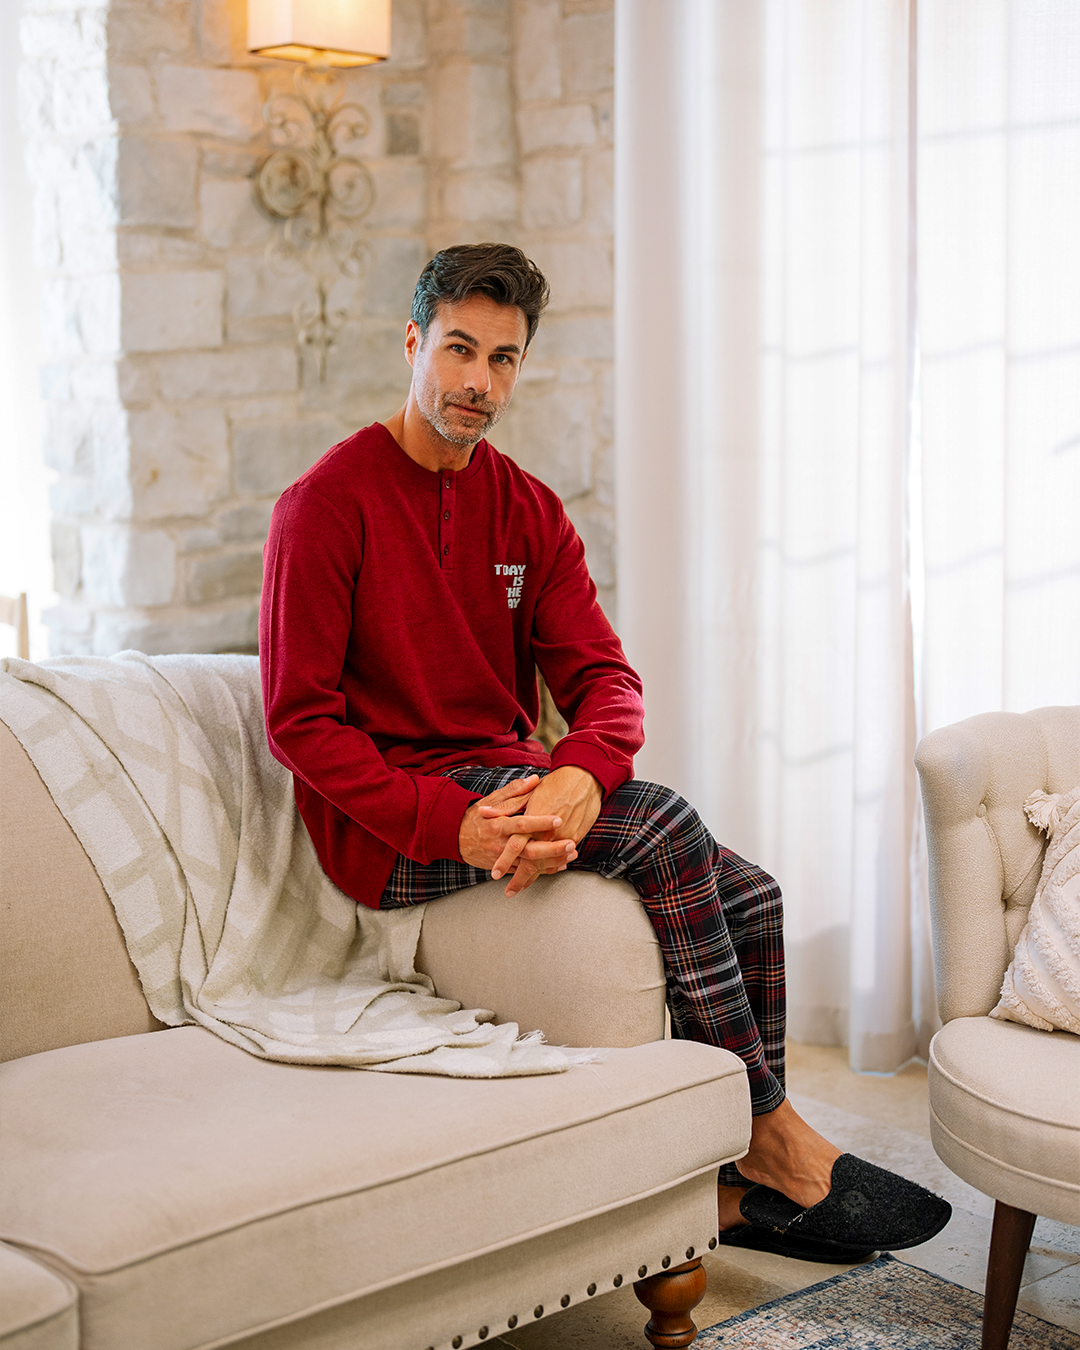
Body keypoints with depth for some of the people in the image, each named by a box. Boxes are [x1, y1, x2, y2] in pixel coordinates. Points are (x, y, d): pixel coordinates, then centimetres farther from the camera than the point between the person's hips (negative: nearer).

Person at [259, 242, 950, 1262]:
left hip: (508, 787, 7)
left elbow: (602, 678, 1)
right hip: (390, 828, -7)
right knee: (663, 826, -26)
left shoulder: (528, 511, 11)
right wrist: (452, 824, -26)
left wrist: (580, 777, -24)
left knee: (747, 895, -11)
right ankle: (782, 1141, -14)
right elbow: (300, 720, -13)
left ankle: (741, 1183, -2)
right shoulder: (328, 504, -8)